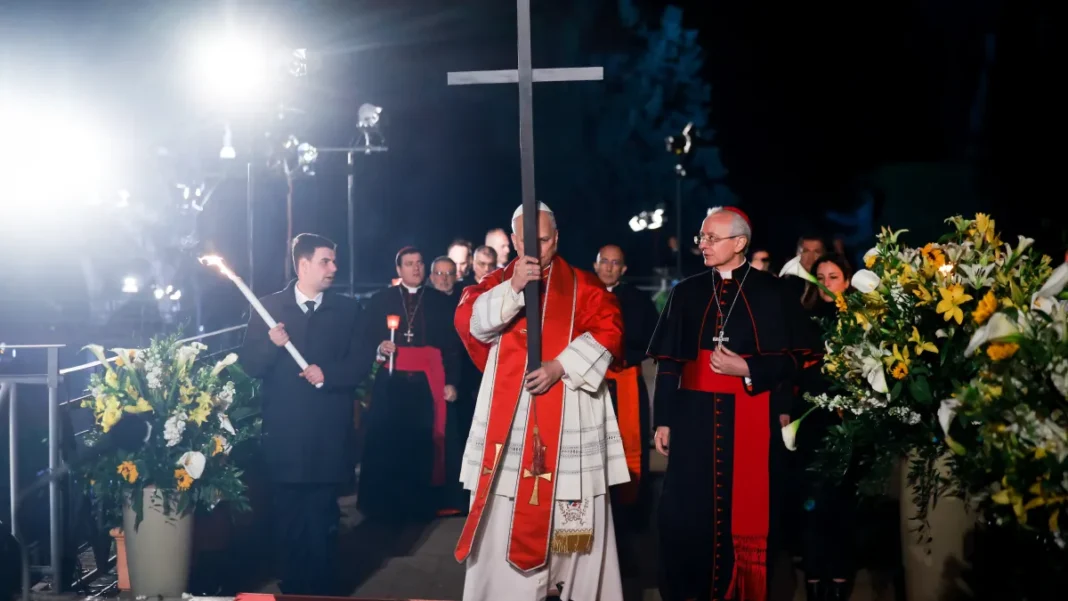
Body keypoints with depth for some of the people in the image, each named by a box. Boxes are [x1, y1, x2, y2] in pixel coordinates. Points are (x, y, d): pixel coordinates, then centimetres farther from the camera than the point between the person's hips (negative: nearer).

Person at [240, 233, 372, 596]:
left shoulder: (346, 310, 6)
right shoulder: (268, 307, 3)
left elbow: (362, 363, 1)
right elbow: (250, 365, -2)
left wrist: (328, 373, -14)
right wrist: (271, 343, -20)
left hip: (328, 434, 0)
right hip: (284, 433, 0)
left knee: (322, 519, 5)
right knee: (286, 519, 8)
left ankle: (322, 590, 16)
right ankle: (292, 588, 20)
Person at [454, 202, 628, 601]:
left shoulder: (583, 285, 7)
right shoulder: (496, 283, 11)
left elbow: (608, 330, -5)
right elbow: (468, 323, -5)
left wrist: (559, 366, -15)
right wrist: (512, 287, -18)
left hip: (569, 416, -1)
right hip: (509, 414, 1)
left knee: (572, 514, -2)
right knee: (505, 517, 0)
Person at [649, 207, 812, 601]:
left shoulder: (771, 293, 1)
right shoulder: (687, 293, 8)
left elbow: (792, 359, 0)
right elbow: (668, 363, 8)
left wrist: (747, 369, -16)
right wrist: (663, 420, 3)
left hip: (751, 419, -2)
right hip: (695, 417, 2)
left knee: (746, 509, 2)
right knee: (688, 511, 1)